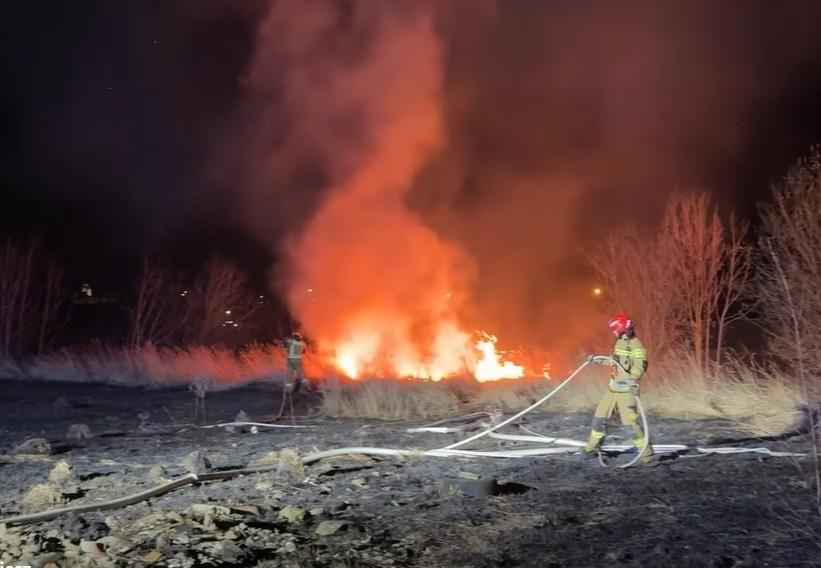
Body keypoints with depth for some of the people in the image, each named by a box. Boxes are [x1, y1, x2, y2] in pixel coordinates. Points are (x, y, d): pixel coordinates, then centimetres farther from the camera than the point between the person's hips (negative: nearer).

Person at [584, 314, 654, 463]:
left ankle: (646, 453, -6)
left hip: (626, 390, -9)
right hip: (613, 387, 9)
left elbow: (640, 365, -25)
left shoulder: (635, 345, -15)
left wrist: (632, 379, -40)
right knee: (600, 415, 14)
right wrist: (599, 359, 34)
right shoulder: (620, 342, 13)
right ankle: (593, 447, 28)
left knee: (631, 421, -14)